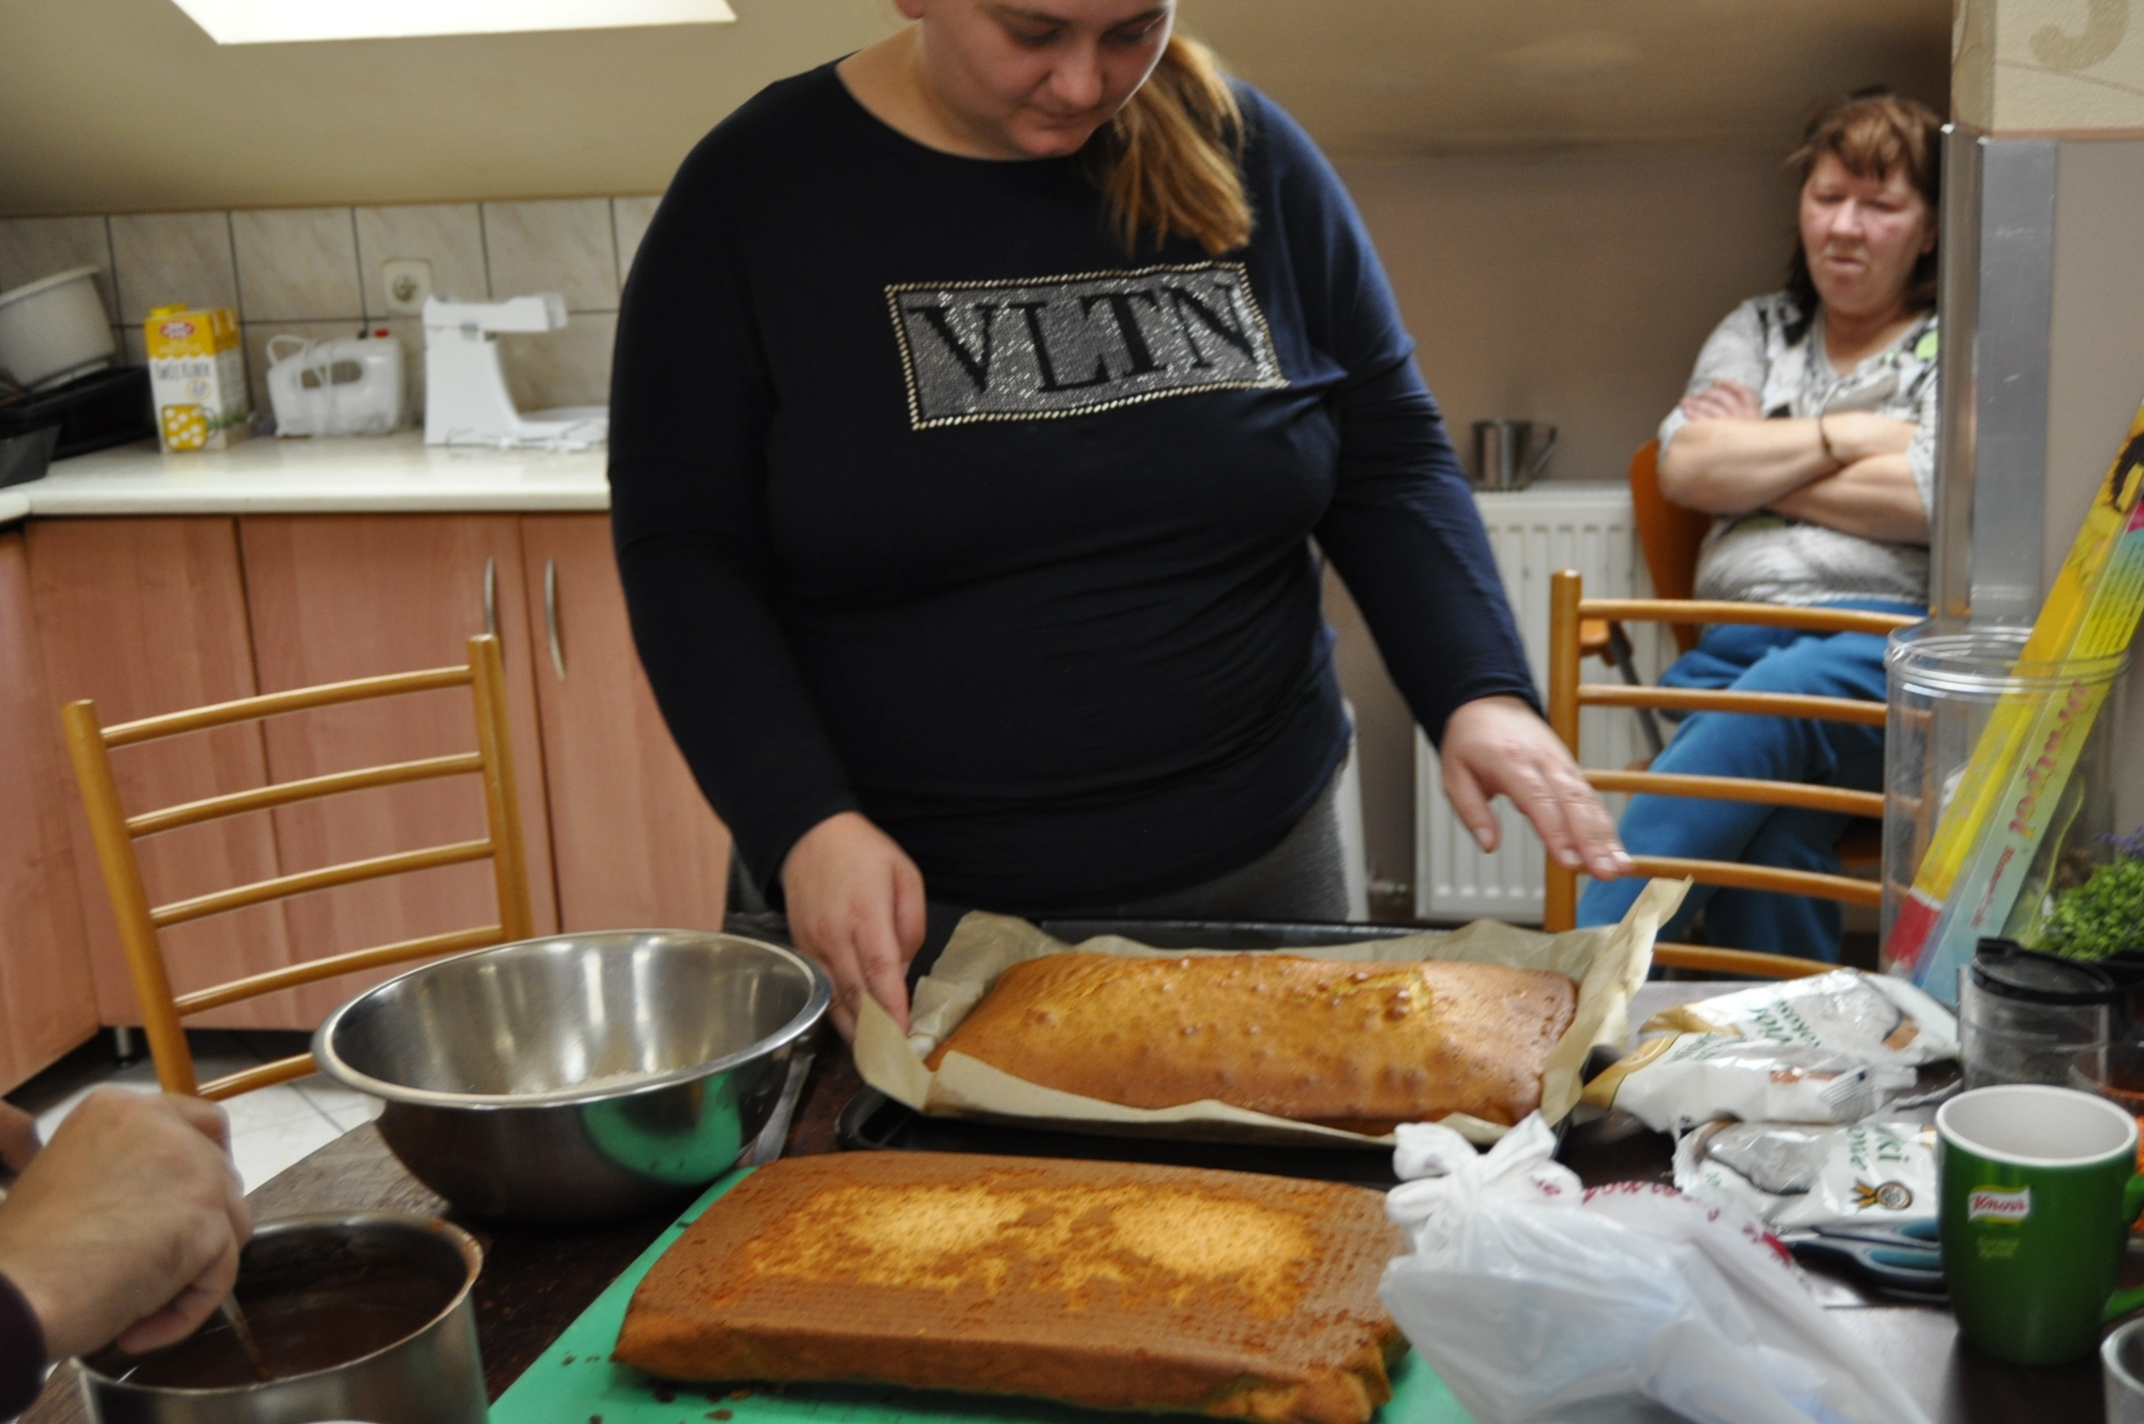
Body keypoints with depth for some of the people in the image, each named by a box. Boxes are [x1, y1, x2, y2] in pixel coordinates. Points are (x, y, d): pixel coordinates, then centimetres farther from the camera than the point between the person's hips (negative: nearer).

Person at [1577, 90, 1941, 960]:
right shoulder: (1758, 330, 26)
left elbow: (1935, 496, -5)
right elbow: (1684, 469, 9)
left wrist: (1758, 462, 5)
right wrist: (1847, 436, 2)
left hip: (1888, 644, -3)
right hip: (1737, 646, 4)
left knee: (1778, 702, -39)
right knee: (1770, 835, -33)